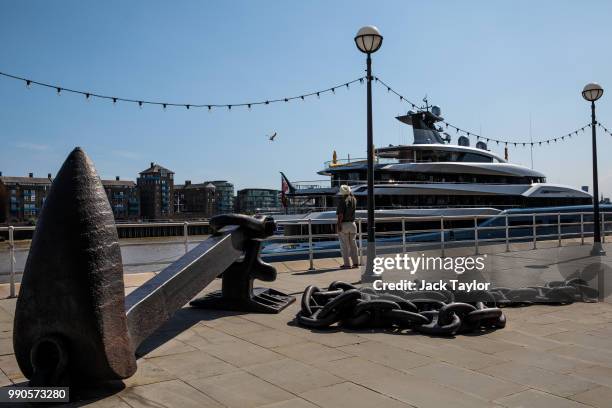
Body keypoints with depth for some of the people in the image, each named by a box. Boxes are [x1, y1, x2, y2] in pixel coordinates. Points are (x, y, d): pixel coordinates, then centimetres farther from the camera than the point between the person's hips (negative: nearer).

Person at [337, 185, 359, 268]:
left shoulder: (342, 201, -13)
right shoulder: (354, 200, 4)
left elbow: (340, 215, -19)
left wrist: (339, 225, -17)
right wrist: (350, 193, 20)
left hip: (343, 224, -5)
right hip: (352, 224, 5)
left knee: (344, 245, 1)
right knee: (353, 244, 11)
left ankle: (347, 264, 1)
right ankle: (356, 263, 10)